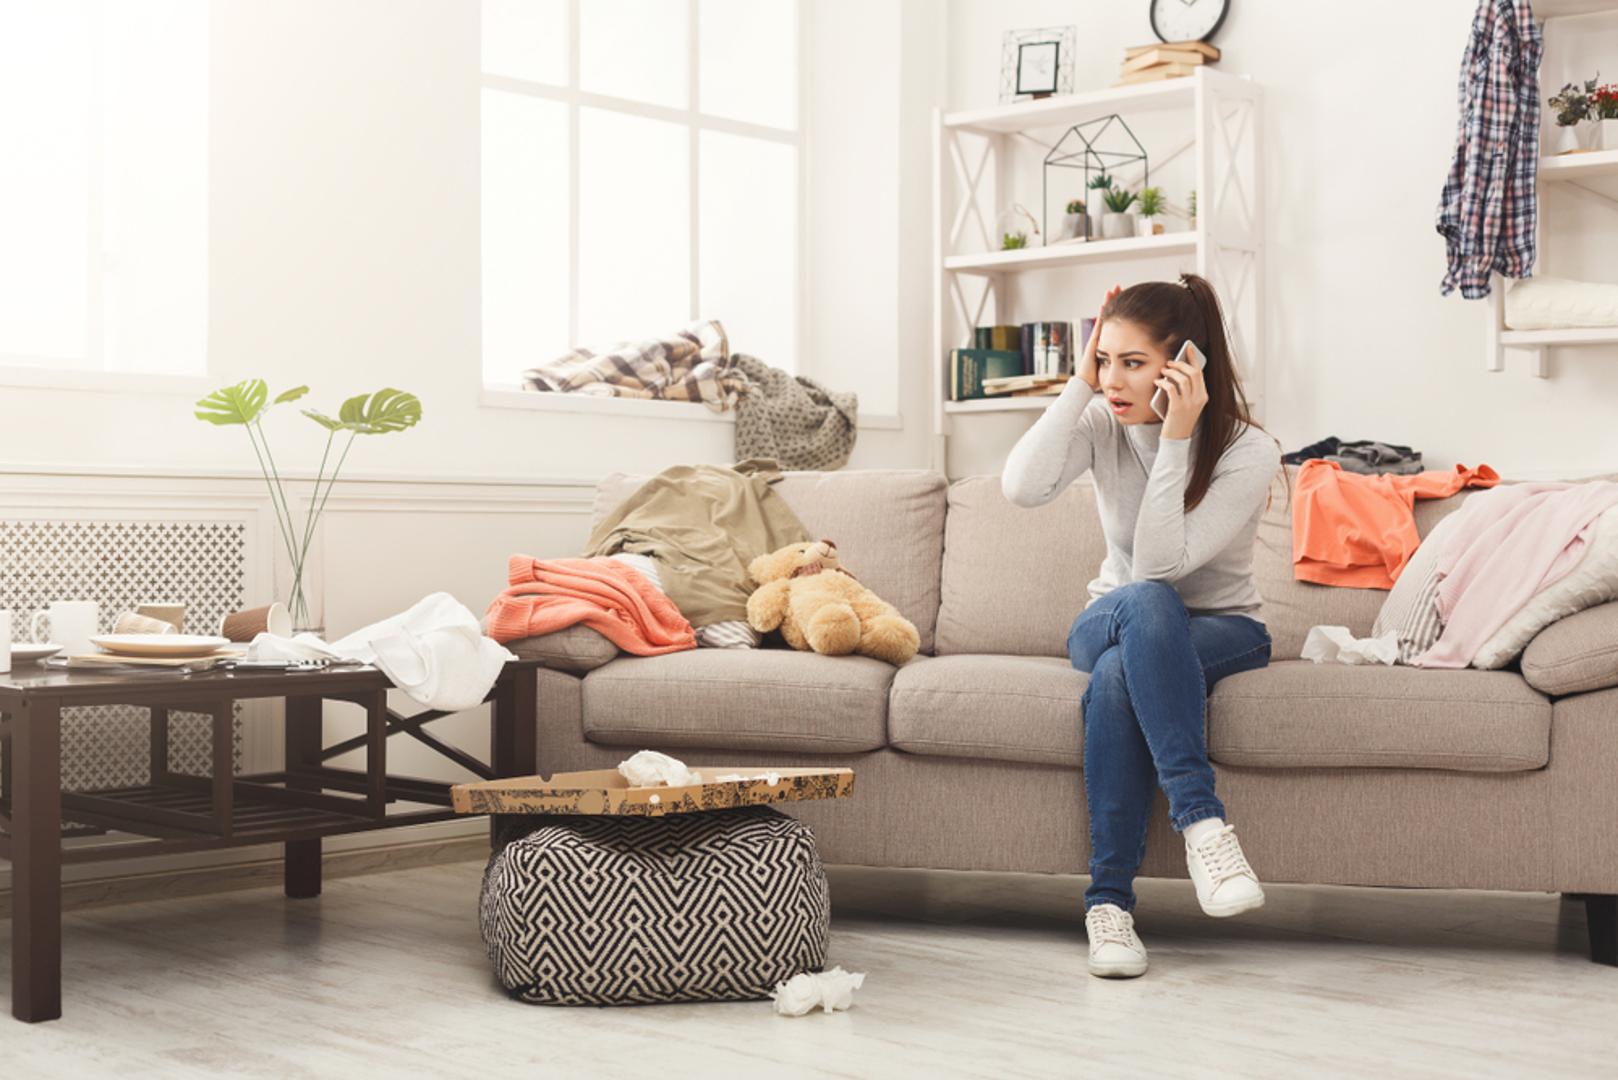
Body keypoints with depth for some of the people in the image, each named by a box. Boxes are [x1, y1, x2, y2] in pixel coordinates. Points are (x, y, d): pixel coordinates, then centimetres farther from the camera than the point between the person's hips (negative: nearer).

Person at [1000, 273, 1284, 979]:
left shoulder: (1249, 452, -17)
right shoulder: (1103, 422, -7)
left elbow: (1161, 561, -27)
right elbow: (1021, 488, -27)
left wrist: (1176, 438, -31)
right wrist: (1079, 383, -24)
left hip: (1222, 630, -2)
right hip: (1111, 620, 2)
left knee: (1119, 673, -37)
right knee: (1146, 605, -37)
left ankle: (1109, 899, -36)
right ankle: (1201, 818, -43)